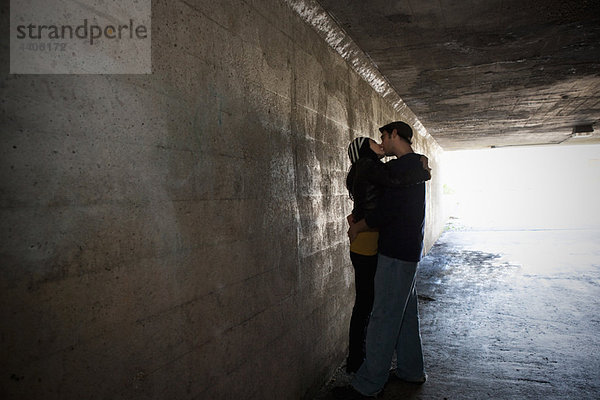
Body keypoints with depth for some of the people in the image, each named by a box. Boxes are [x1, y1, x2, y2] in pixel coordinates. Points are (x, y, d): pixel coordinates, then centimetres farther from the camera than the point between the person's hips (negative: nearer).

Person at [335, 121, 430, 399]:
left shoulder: (399, 167, -16)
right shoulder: (415, 164, 16)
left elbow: (385, 212, -21)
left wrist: (357, 227, -5)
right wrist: (363, 219, 17)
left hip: (396, 253, -10)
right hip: (409, 251, 10)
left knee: (383, 317, -5)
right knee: (405, 313, 18)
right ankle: (412, 370, 30)